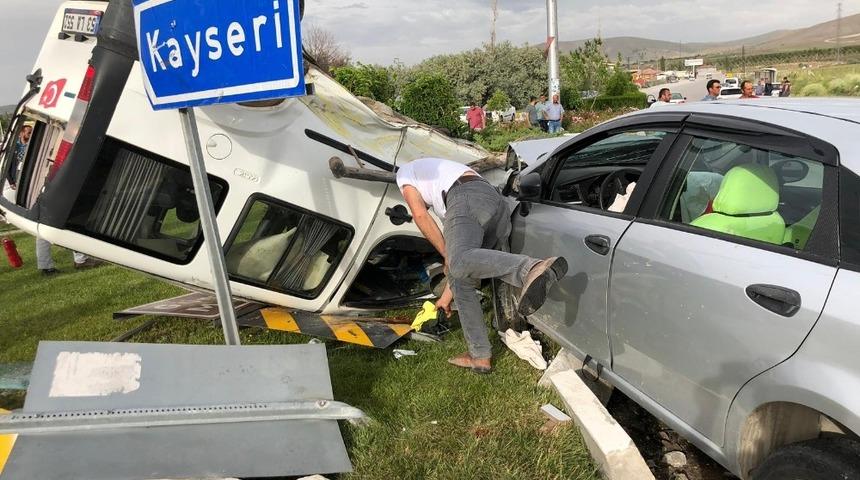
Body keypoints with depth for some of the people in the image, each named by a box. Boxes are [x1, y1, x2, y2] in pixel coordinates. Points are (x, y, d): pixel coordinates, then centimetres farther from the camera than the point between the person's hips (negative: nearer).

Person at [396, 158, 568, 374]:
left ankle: (533, 269, -56)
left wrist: (447, 255, 14)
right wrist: (448, 294, 43)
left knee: (460, 262, -32)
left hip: (467, 200, -8)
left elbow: (420, 216, 10)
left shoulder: (405, 172, 29)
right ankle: (479, 357, 10)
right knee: (461, 280, 12)